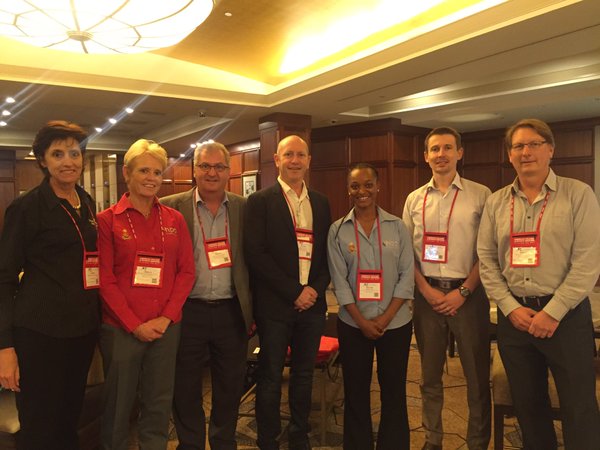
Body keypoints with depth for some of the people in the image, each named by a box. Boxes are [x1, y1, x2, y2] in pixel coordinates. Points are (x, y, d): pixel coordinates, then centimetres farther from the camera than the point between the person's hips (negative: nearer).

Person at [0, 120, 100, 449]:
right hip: (40, 331, -6)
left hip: (82, 327, 6)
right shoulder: (26, 206, -9)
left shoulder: (87, 203, 10)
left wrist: (94, 316, 13)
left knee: (70, 420, 18)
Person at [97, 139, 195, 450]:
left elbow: (186, 272, 3)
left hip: (166, 327, 3)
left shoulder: (174, 220, 6)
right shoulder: (107, 220, -3)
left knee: (159, 404, 13)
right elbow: (105, 279, -6)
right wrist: (135, 325, -12)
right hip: (121, 328, -2)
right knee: (119, 404, 12)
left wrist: (166, 318, -7)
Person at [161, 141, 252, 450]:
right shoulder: (171, 207, -2)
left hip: (232, 313, 2)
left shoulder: (245, 208, 3)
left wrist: (254, 309, 3)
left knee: (230, 390, 16)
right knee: (185, 390, 14)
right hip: (187, 312, -1)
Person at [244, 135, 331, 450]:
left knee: (304, 375, 16)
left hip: (311, 303, 5)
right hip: (274, 305, -4)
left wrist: (316, 289, -6)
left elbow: (328, 253, 11)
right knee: (270, 377, 8)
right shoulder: (260, 201, -5)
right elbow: (256, 254, -12)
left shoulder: (321, 203, 11)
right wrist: (294, 292, -14)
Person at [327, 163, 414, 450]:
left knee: (394, 392, 10)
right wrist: (362, 321, -9)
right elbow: (339, 281, -3)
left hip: (395, 323, 0)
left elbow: (407, 275, -3)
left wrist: (385, 318, -10)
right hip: (353, 324, 0)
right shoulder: (337, 230, -1)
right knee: (356, 393, 10)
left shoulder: (397, 226, 0)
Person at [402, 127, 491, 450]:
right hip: (427, 294, 3)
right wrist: (426, 290, -5)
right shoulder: (414, 199, 7)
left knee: (477, 374, 8)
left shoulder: (480, 195, -1)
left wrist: (463, 291, -10)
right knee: (430, 374, 14)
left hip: (467, 293, -2)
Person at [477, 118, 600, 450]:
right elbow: (486, 259, 4)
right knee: (527, 404, 16)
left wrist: (553, 312, -14)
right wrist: (510, 308, -6)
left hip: (566, 314, -3)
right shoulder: (496, 202, 6)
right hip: (514, 315, 3)